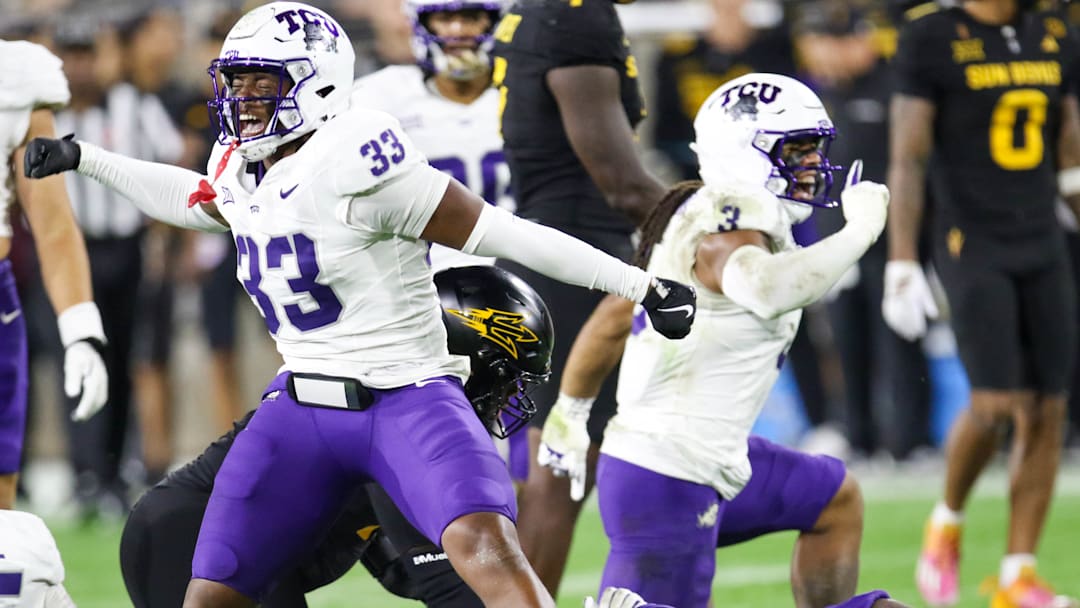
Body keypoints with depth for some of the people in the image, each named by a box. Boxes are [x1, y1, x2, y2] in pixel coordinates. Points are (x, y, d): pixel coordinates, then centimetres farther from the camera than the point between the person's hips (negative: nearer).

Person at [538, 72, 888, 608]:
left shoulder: (701, 217, 12)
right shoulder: (726, 226, -18)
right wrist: (858, 231, -31)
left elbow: (614, 318, 21)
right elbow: (766, 290, -43)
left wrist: (570, 412, 32)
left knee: (836, 502, 25)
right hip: (667, 482, -11)